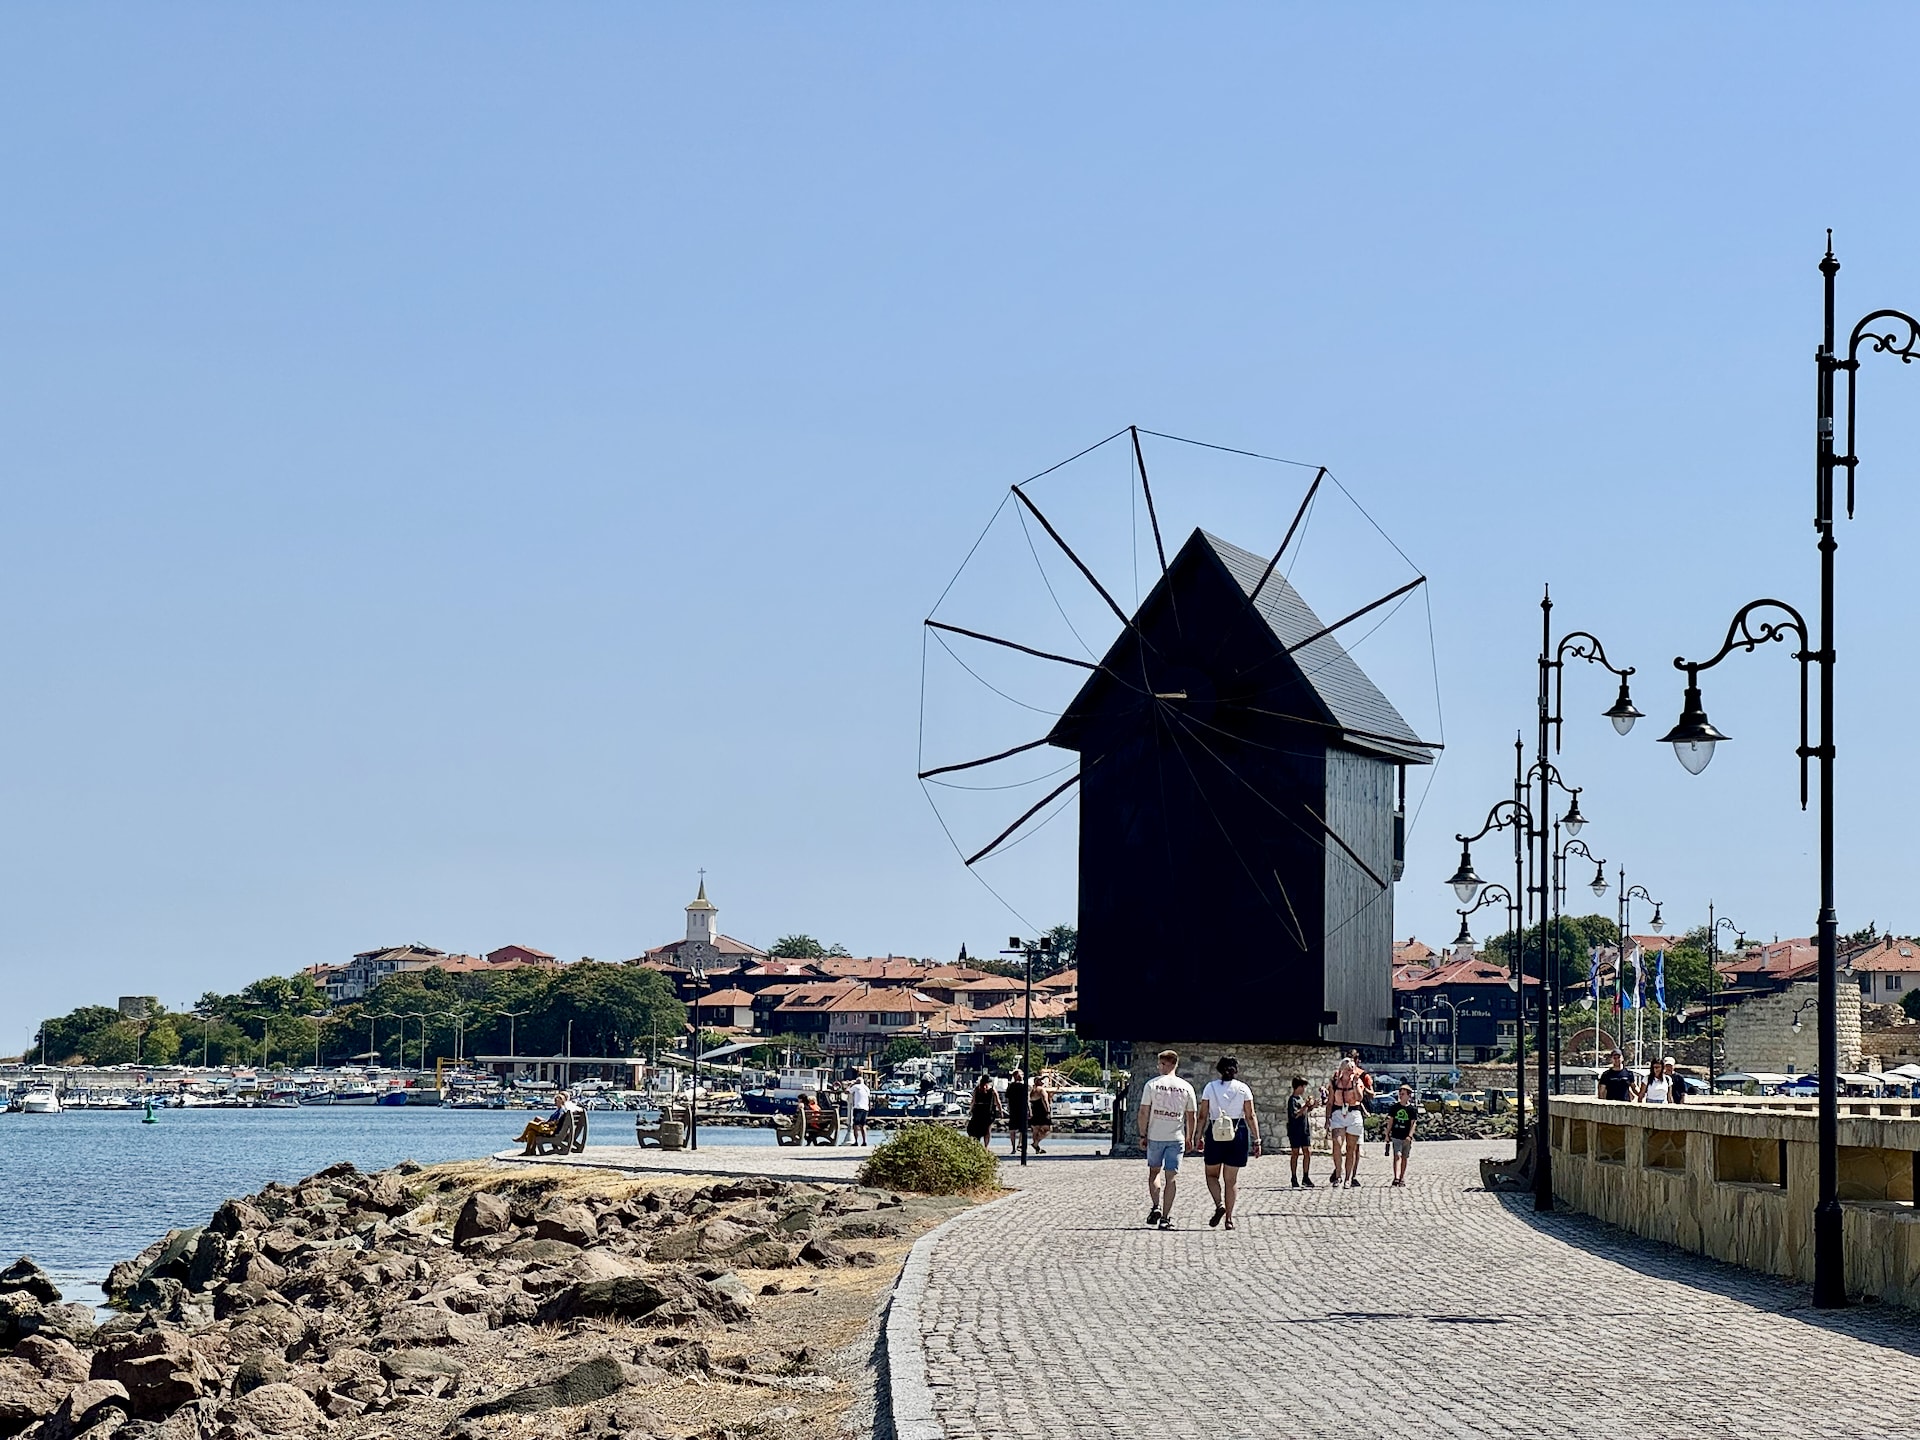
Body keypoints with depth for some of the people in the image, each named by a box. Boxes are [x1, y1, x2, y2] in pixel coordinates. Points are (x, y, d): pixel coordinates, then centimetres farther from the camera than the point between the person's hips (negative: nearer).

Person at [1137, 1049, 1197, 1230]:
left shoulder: (1152, 1084, -4)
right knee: (1172, 1176, 2)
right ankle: (1165, 1217, -1)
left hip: (1154, 1136, 0)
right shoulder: (1186, 1087, 1)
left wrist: (1143, 1135, 3)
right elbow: (1191, 1115, 5)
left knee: (1153, 1172, 18)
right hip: (1176, 1137, 0)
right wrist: (1189, 1139, 15)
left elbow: (1144, 1111, -5)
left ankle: (1155, 1207, 2)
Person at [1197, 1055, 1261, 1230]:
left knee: (1212, 1174, 14)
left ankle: (1219, 1204, -10)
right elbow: (1250, 1116, -2)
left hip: (1215, 1133, -1)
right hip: (1238, 1134, 1)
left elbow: (1203, 1115, 0)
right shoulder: (1243, 1088, 0)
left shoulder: (1210, 1087, 0)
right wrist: (1256, 1140, 2)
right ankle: (1229, 1218, 8)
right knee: (1231, 1178, 8)